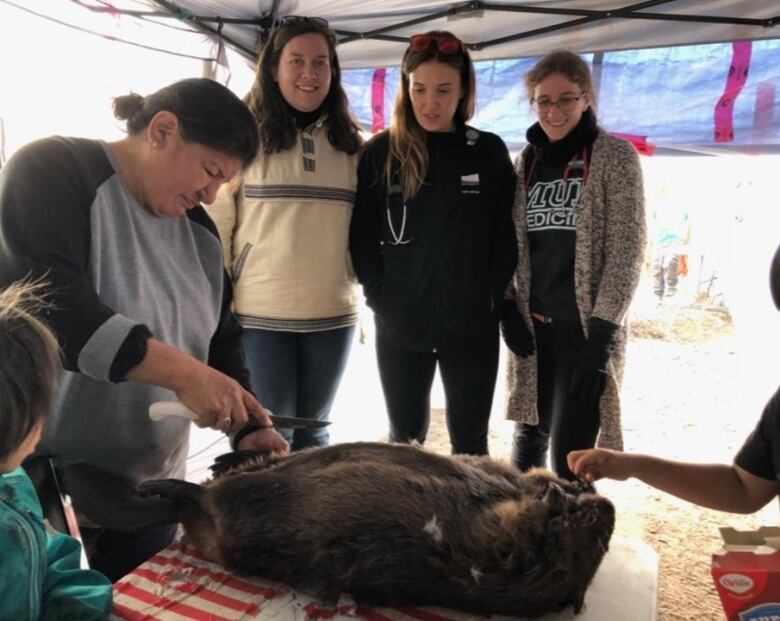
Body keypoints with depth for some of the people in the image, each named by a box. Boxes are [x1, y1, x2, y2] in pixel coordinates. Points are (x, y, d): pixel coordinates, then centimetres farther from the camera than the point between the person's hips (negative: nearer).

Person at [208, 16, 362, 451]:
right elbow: (215, 226, -3)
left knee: (313, 434, 18)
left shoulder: (349, 144, 7)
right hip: (259, 315, -3)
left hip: (333, 316, 4)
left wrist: (362, 283, 10)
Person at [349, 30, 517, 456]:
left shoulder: (489, 152, 2)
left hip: (473, 328, 0)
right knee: (405, 438, 15)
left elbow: (505, 238, 3)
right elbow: (362, 237, 1)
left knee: (469, 440, 11)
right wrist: (379, 298, -7)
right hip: (399, 328, 0)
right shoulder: (381, 152, 1)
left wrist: (491, 300, -5)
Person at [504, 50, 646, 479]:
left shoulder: (615, 157, -5)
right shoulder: (526, 161, 9)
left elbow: (627, 251, -10)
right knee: (529, 436, 17)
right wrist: (509, 308, 0)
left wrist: (601, 335, -16)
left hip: (585, 328, -4)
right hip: (533, 327, 5)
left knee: (570, 456, -4)